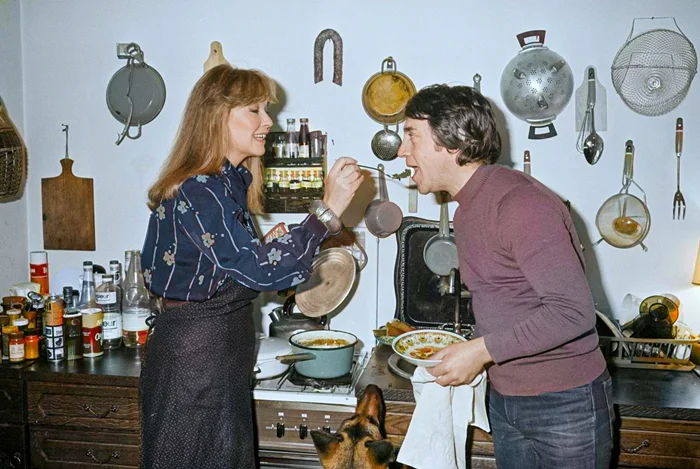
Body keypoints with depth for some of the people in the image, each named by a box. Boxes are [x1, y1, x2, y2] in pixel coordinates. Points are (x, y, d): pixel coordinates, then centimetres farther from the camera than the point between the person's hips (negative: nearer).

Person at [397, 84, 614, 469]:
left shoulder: (522, 203, -22)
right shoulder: (467, 209, 8)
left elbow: (572, 311, -26)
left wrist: (482, 351, -22)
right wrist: (467, 354, 1)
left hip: (564, 406, -8)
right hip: (504, 400, 8)